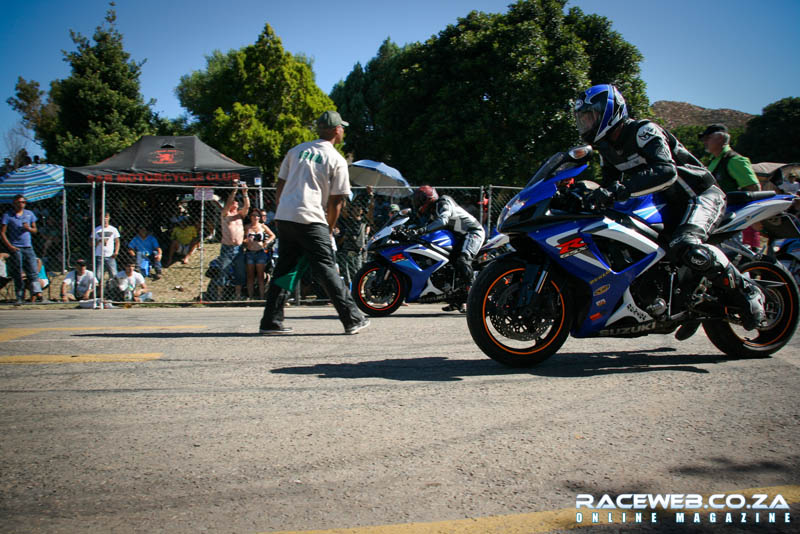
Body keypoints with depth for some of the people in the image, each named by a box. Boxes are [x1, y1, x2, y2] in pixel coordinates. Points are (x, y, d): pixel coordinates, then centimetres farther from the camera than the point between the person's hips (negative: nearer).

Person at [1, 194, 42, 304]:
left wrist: (28, 228, -7)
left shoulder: (29, 214, 12)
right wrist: (9, 246, -12)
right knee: (17, 274, 1)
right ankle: (20, 297, 5)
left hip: (28, 247, 3)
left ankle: (36, 292, -16)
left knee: (33, 271, -8)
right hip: (15, 248, -3)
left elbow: (35, 230, 17)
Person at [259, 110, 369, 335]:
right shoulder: (336, 160, 3)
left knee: (284, 268, 12)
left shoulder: (295, 151, 18)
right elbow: (336, 201, 2)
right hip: (310, 218, -5)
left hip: (283, 216, 6)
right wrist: (329, 230, 11)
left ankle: (271, 321, 12)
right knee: (326, 269, -4)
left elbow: (280, 188, 17)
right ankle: (353, 319, -1)